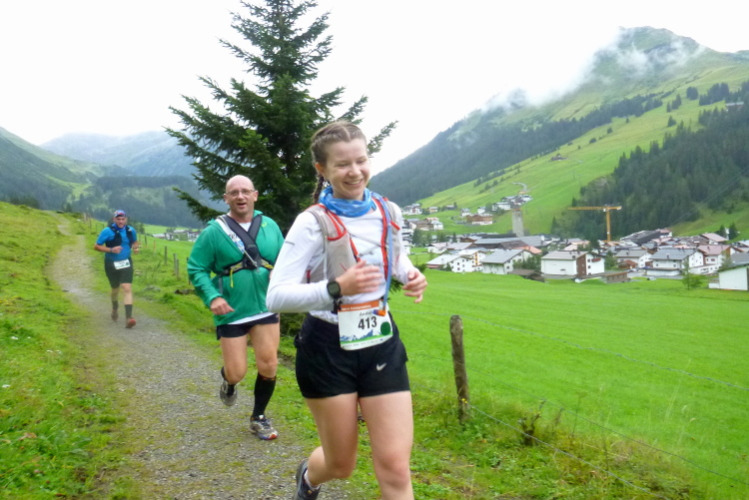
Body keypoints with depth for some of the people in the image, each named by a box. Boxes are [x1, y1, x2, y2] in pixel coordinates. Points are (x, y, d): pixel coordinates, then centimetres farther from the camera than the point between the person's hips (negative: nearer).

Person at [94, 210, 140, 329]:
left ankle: (128, 317, -20)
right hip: (112, 264, -1)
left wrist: (136, 247, -5)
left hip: (126, 263, 1)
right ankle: (115, 308, 48)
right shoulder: (107, 231, -12)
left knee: (127, 289, -15)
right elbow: (96, 246, -9)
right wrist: (111, 250, -24)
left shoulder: (131, 230, -1)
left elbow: (135, 242, 19)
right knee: (115, 289, 16)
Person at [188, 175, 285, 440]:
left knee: (268, 366, 2)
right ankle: (227, 381, 42)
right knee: (237, 372, 2)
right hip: (231, 313, -2)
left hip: (266, 308, 2)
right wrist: (212, 297, -18)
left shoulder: (270, 226, 1)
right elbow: (196, 268, -4)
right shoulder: (214, 231, -7)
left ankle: (259, 418, 27)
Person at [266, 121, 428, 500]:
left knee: (395, 468, -2)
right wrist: (336, 288, -34)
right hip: (328, 348, -3)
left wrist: (411, 276, -1)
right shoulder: (313, 222, -15)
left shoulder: (389, 213, 0)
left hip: (381, 344, 4)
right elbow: (277, 296, -21)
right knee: (341, 465, 14)